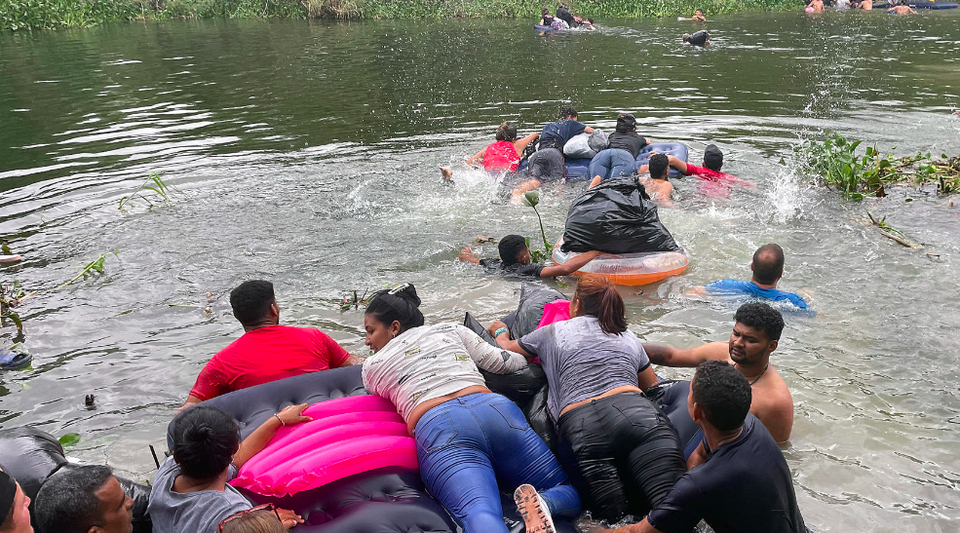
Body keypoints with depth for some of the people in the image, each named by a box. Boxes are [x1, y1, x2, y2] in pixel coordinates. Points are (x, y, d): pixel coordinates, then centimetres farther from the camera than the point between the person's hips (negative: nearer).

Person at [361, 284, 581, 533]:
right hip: (495, 409, 3)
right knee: (570, 494, 9)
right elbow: (505, 362, 26)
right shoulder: (451, 330, 27)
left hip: (437, 430, -2)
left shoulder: (372, 367, 25)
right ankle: (539, 504, -27)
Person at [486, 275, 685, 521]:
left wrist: (500, 332, 67)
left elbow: (507, 349, 43)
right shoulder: (629, 337, 31)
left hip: (580, 429, -1)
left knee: (615, 517, -6)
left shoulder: (554, 332, 25)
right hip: (637, 413, 1)